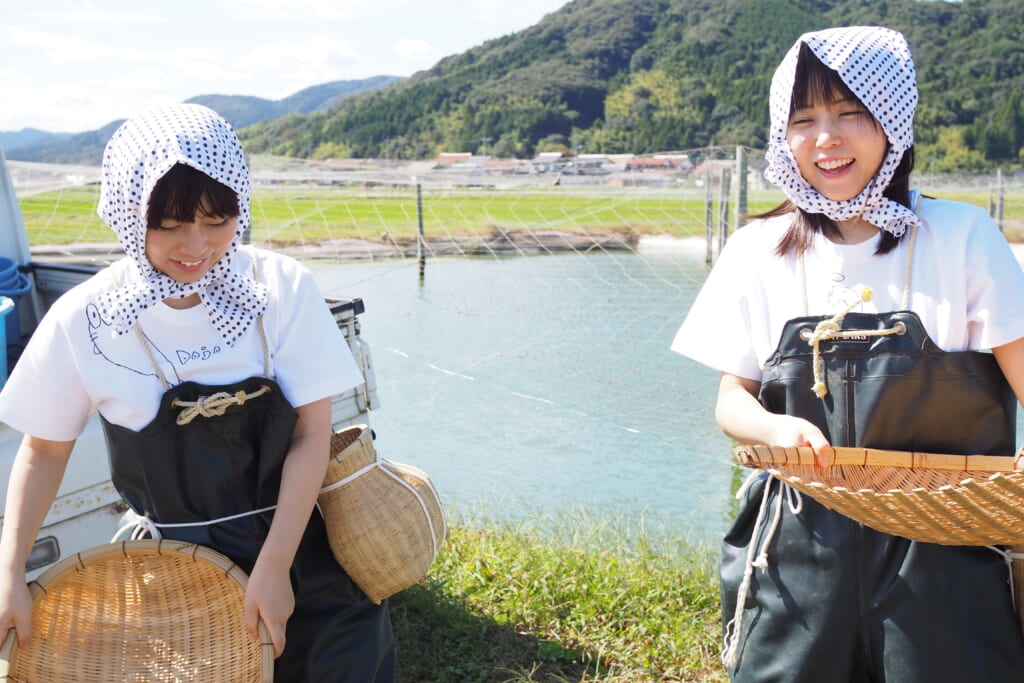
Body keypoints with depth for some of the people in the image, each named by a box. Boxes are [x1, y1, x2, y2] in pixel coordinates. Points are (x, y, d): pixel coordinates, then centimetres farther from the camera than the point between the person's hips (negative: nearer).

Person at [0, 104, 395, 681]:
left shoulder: (282, 288, -13)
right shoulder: (83, 319, -11)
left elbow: (311, 434, -11)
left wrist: (274, 567, -13)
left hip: (301, 545, 0)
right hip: (182, 572, 0)